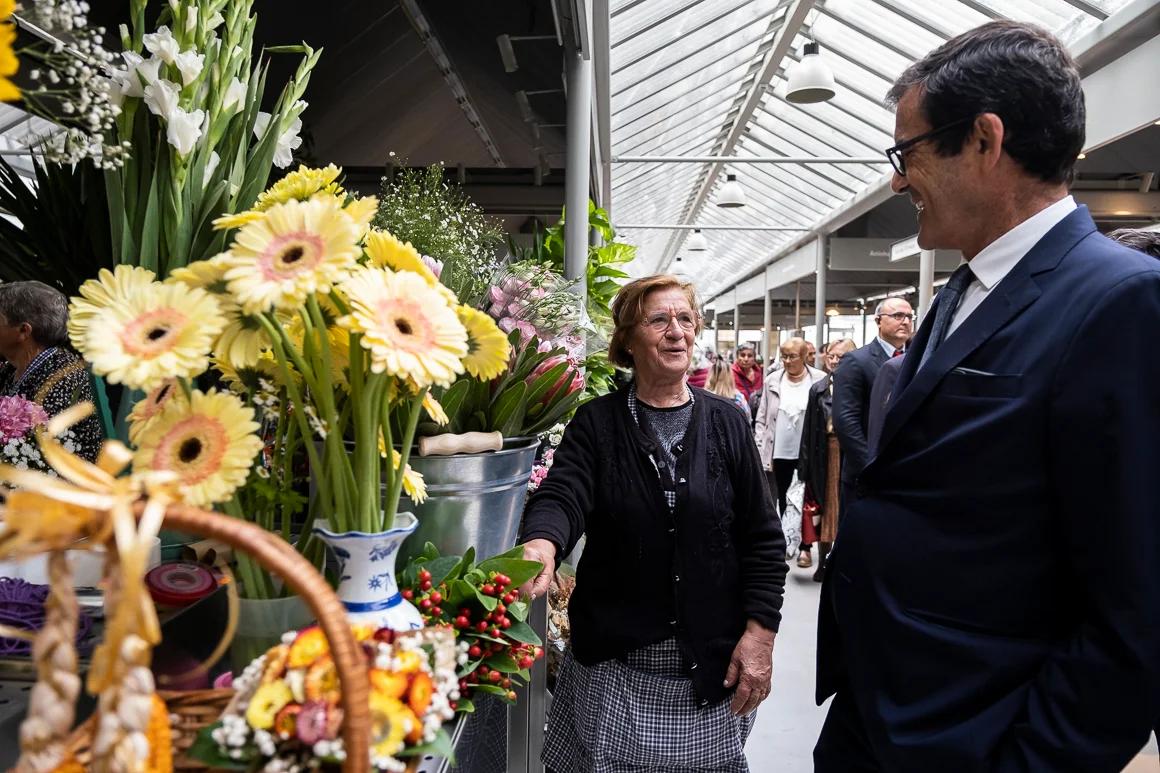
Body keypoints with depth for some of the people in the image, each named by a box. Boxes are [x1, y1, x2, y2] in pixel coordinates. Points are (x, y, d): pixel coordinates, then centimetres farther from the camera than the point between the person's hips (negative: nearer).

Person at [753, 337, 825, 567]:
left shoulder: (820, 381, -4)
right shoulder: (773, 382, 2)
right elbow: (761, 419, 5)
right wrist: (761, 450, -2)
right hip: (780, 453, 2)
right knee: (783, 500, 12)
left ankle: (805, 546, 18)